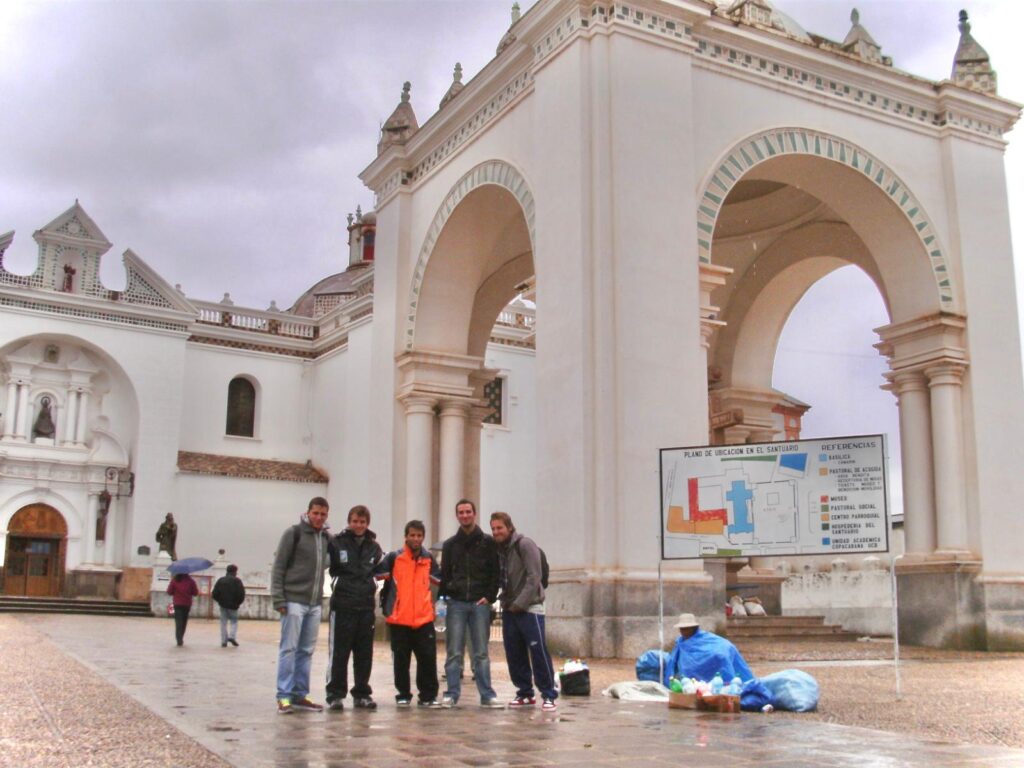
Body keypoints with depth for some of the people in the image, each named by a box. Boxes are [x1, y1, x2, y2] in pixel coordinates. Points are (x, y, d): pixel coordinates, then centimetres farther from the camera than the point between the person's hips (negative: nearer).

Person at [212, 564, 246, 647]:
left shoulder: (220, 580, 6)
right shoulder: (237, 581, -5)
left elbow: (214, 594, 3)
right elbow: (241, 594, -11)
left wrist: (220, 601, 16)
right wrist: (238, 602, 4)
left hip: (223, 605, 3)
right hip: (233, 606, -3)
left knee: (223, 623, 9)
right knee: (234, 621, 9)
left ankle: (224, 641, 6)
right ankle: (232, 636, -12)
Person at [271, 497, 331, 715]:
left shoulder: (327, 537, 11)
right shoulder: (293, 533, -5)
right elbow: (278, 568, -6)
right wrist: (278, 599, -11)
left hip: (315, 603, 6)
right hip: (294, 601, -5)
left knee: (306, 651, 9)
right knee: (288, 649, -3)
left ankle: (300, 695, 16)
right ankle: (284, 696, 2)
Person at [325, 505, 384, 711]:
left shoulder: (374, 547, 12)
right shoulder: (336, 543, -2)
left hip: (366, 606, 4)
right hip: (342, 606, -4)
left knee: (364, 654, 9)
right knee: (339, 653, -1)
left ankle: (362, 694, 18)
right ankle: (335, 694, 7)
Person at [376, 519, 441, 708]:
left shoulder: (428, 559, 10)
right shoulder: (394, 557, 1)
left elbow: (439, 580, 20)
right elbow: (376, 573, 3)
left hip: (424, 618, 2)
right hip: (399, 618, -2)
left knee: (428, 658, 1)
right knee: (401, 659, 5)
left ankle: (428, 696, 10)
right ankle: (403, 695, 16)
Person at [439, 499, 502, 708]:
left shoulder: (487, 542, 7)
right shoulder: (450, 544, 13)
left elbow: (495, 572, 4)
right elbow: (444, 574, 14)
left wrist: (490, 596, -7)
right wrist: (446, 593, -1)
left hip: (480, 603, -1)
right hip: (456, 604, 2)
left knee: (481, 653, 1)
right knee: (454, 652, 0)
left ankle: (487, 695, 5)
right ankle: (452, 694, 5)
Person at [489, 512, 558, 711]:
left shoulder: (524, 545, -10)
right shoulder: (498, 549, 12)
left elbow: (534, 577, -16)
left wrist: (520, 603, -17)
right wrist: (505, 602, 0)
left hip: (529, 608, -7)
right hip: (509, 609, 7)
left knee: (538, 652, -8)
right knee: (514, 655, 8)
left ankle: (549, 695, -1)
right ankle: (525, 693, 19)